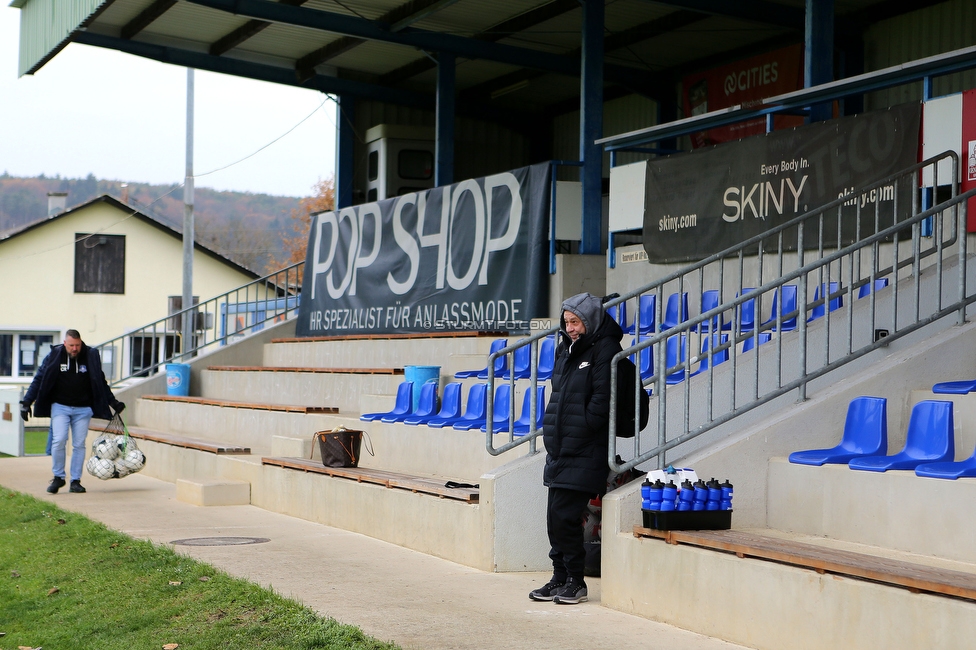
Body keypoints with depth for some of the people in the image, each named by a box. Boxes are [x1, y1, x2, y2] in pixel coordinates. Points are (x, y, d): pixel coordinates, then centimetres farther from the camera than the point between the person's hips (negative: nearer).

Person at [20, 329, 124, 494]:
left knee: (79, 445, 1)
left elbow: (101, 382, 14)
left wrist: (113, 402, 15)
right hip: (60, 407, -1)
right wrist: (26, 402, -2)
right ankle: (58, 477, 4)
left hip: (83, 409, 1)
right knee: (59, 441, -13)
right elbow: (39, 380, 3)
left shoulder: (91, 356, 1)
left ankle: (75, 481, 9)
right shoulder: (54, 356, -2)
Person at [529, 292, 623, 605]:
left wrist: (581, 430, -13)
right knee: (555, 516, 8)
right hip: (560, 449, 8)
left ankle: (576, 582, 4)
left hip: (585, 452, -8)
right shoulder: (565, 349, 17)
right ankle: (560, 578, 18)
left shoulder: (605, 350, -9)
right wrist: (553, 430, 13)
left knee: (565, 515, -8)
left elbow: (603, 399, -15)